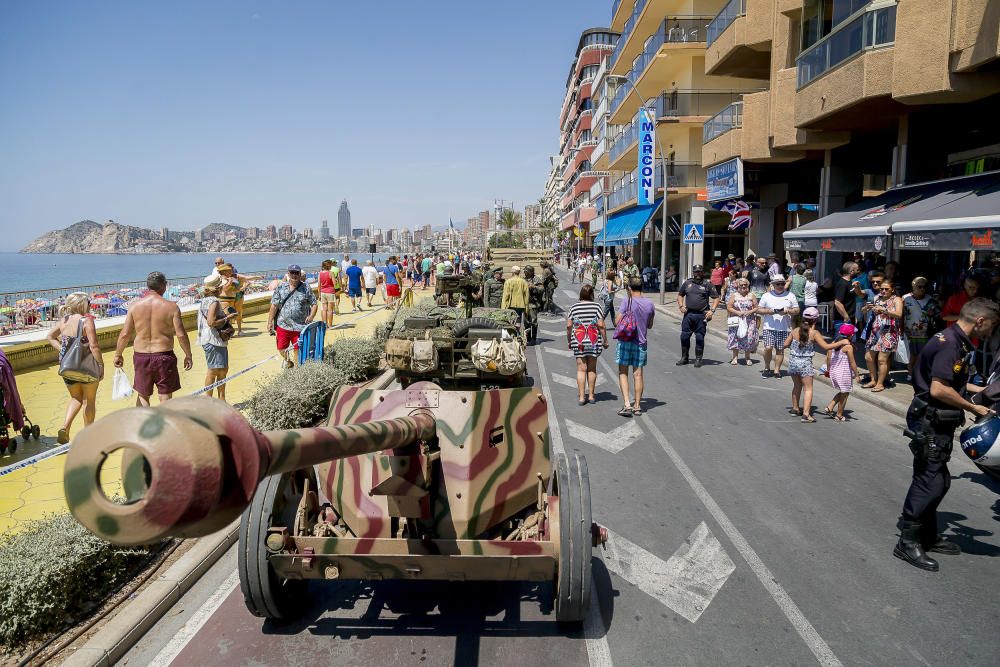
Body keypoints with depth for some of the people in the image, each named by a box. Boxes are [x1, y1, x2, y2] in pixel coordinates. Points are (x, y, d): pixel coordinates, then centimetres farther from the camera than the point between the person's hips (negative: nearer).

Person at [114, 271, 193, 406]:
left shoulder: (135, 306, -1)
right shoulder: (171, 307, -8)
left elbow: (125, 334, -1)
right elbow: (181, 335, -10)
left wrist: (118, 355, 12)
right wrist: (188, 356, 1)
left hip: (141, 357, 2)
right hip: (164, 357, -2)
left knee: (142, 395, 18)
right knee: (165, 397, 7)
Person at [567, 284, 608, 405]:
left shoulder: (574, 307, 1)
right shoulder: (596, 306, -3)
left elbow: (568, 326, 0)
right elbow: (601, 325, -7)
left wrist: (569, 340, 12)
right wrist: (605, 341, 2)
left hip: (578, 342, 0)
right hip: (594, 341, 0)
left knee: (581, 369, 4)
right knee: (592, 368, 11)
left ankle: (581, 397, 2)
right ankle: (591, 396, 18)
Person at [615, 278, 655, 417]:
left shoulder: (626, 301, -10)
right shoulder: (649, 304, 4)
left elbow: (617, 322, -11)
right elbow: (650, 326, 13)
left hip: (625, 342, -3)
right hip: (641, 343, 4)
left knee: (623, 373, 3)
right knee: (638, 374, 9)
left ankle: (627, 404, -7)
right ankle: (637, 406, 16)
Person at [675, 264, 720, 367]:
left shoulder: (708, 285, 3)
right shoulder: (687, 283, 10)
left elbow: (716, 298, 3)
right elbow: (680, 295, 20)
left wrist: (712, 310, -9)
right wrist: (681, 306, 4)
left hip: (701, 315, -2)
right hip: (688, 314, 3)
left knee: (700, 338, 1)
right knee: (684, 336, 3)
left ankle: (698, 359, 11)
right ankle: (684, 358, 16)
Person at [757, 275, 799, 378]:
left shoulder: (790, 296, 10)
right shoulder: (766, 296, 8)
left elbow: (797, 310, 11)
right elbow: (758, 309, 7)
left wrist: (788, 311, -9)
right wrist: (769, 311, -10)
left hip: (784, 328, 1)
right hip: (769, 327, -1)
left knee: (780, 350, 3)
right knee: (768, 348, -12)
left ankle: (777, 370, 13)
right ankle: (767, 368, 7)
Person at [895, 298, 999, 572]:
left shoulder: (956, 341, 13)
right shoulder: (949, 344, -20)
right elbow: (938, 390, -26)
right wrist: (972, 408, -17)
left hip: (938, 425, 11)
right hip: (931, 425, -11)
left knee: (939, 482, 18)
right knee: (929, 482, -5)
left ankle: (928, 536, 30)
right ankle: (908, 542, 4)